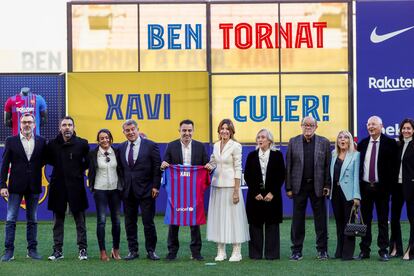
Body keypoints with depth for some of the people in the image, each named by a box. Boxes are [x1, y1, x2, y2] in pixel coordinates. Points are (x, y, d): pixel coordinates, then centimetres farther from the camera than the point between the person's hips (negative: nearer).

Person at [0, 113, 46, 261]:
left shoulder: (41, 142, 5)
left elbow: (44, 160, 13)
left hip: (34, 186, 2)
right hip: (16, 186, -2)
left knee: (32, 220, 9)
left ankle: (32, 249, 15)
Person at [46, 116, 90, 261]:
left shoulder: (82, 144, -4)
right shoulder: (52, 144, 0)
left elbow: (88, 161, 10)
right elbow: (49, 160, 17)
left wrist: (80, 170, 4)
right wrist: (60, 167, 9)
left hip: (76, 185, -2)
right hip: (58, 185, 2)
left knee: (80, 220, 2)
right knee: (58, 220, 7)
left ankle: (83, 249, 8)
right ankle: (58, 250, 13)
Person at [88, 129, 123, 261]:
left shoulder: (116, 152, 2)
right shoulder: (93, 153, -2)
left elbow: (120, 169, 7)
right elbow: (91, 171, 3)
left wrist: (121, 187, 4)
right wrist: (91, 187, 1)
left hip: (115, 189, 2)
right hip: (100, 189, -2)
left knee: (116, 220, 6)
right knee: (101, 220, -3)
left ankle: (116, 250, 18)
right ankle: (103, 251, 3)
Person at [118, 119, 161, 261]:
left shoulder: (150, 145, -3)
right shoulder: (121, 148, 10)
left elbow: (157, 167, -4)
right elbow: (120, 168, 13)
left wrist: (155, 186, -9)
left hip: (146, 190, -4)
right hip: (128, 191, 4)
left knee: (148, 222, 0)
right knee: (130, 222, 7)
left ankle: (151, 250, 9)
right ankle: (133, 250, 15)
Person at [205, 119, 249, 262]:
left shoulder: (235, 146, -8)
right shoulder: (216, 145, 9)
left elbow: (238, 169, -10)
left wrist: (236, 191, -13)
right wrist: (210, 166, -6)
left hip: (230, 185, -6)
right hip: (217, 184, 6)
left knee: (233, 216, -2)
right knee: (218, 216, 6)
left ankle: (236, 252, 4)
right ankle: (221, 251, 13)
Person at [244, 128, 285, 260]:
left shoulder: (277, 155, 3)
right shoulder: (252, 156, 7)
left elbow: (281, 176, 0)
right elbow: (247, 176, 3)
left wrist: (272, 193, -9)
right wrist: (255, 193, -7)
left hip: (272, 196, -1)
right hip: (255, 196, 1)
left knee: (272, 225, 1)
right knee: (255, 225, 2)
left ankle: (271, 253, 5)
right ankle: (255, 253, 7)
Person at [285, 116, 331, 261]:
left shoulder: (324, 142, 4)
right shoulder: (293, 142, 5)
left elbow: (328, 166, 2)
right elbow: (288, 166, 3)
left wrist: (327, 186, -5)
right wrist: (288, 187, -2)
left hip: (317, 186, 0)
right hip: (299, 186, 0)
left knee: (320, 218, 5)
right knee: (298, 218, 4)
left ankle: (322, 250, 13)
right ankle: (296, 250, 11)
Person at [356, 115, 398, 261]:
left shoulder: (390, 143, -3)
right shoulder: (362, 143, 9)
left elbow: (394, 165, -4)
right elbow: (358, 164, 10)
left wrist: (390, 184, -10)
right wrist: (358, 183, 4)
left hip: (381, 187, -3)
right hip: (365, 186, 3)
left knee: (383, 220, 4)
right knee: (365, 219, 8)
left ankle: (383, 251, 9)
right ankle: (364, 250, 13)